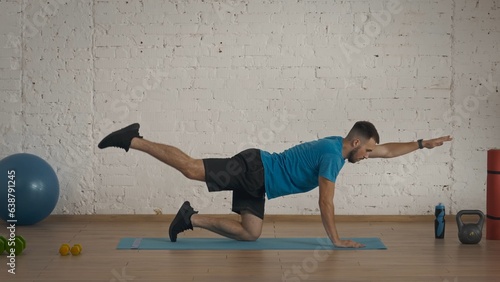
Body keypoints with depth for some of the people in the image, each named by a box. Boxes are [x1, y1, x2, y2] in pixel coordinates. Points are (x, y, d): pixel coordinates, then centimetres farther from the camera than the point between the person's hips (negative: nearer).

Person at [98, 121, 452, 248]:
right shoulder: (333, 155, -17)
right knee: (191, 168, -13)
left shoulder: (338, 145, 12)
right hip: (252, 170, -9)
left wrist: (423, 143, 23)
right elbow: (326, 203, -17)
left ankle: (192, 218, 9)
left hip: (256, 178, 9)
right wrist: (337, 240, -10)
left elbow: (388, 151, 24)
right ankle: (132, 140, -8)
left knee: (250, 233, 5)